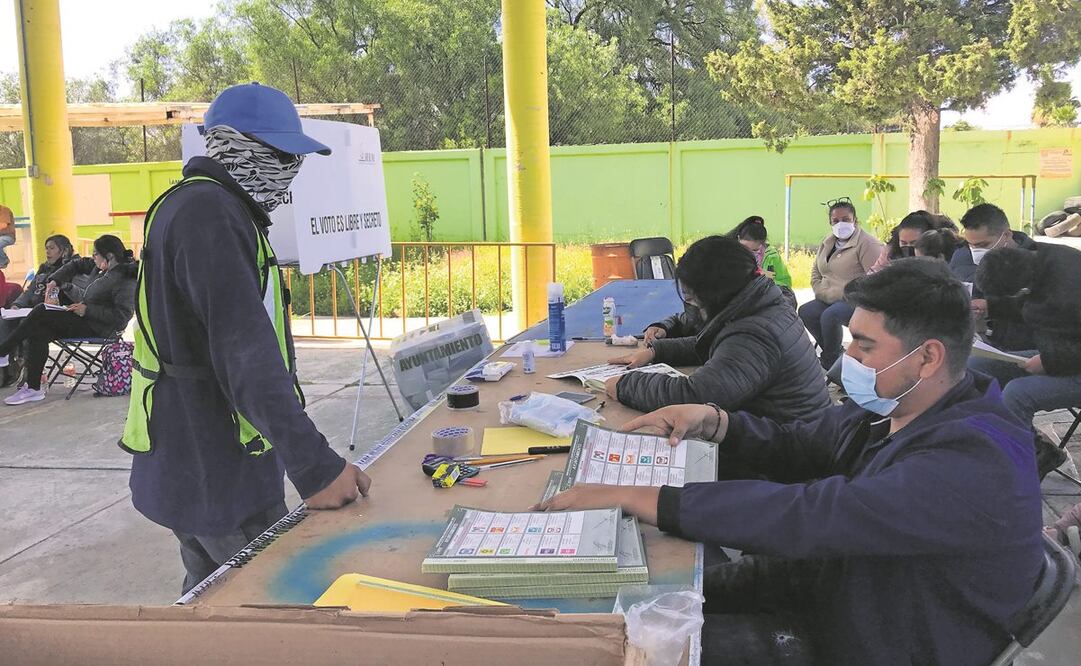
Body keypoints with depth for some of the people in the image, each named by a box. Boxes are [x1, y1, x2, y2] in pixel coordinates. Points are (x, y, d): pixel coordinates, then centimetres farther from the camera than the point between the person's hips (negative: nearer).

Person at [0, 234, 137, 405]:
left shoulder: (125, 280, -18)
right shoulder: (101, 267, 9)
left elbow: (121, 317, -25)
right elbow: (77, 265, 25)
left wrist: (87, 309, -23)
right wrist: (55, 280, 12)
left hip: (97, 328, -9)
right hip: (85, 317, 9)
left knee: (40, 312, -15)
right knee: (38, 332, -9)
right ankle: (33, 388, -6)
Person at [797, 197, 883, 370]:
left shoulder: (867, 244, -11)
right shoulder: (827, 243, 13)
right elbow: (816, 272, 19)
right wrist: (824, 294, 2)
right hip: (831, 300, 8)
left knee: (830, 315, -32)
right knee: (805, 312, -13)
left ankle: (830, 360, -9)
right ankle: (830, 352, 2)